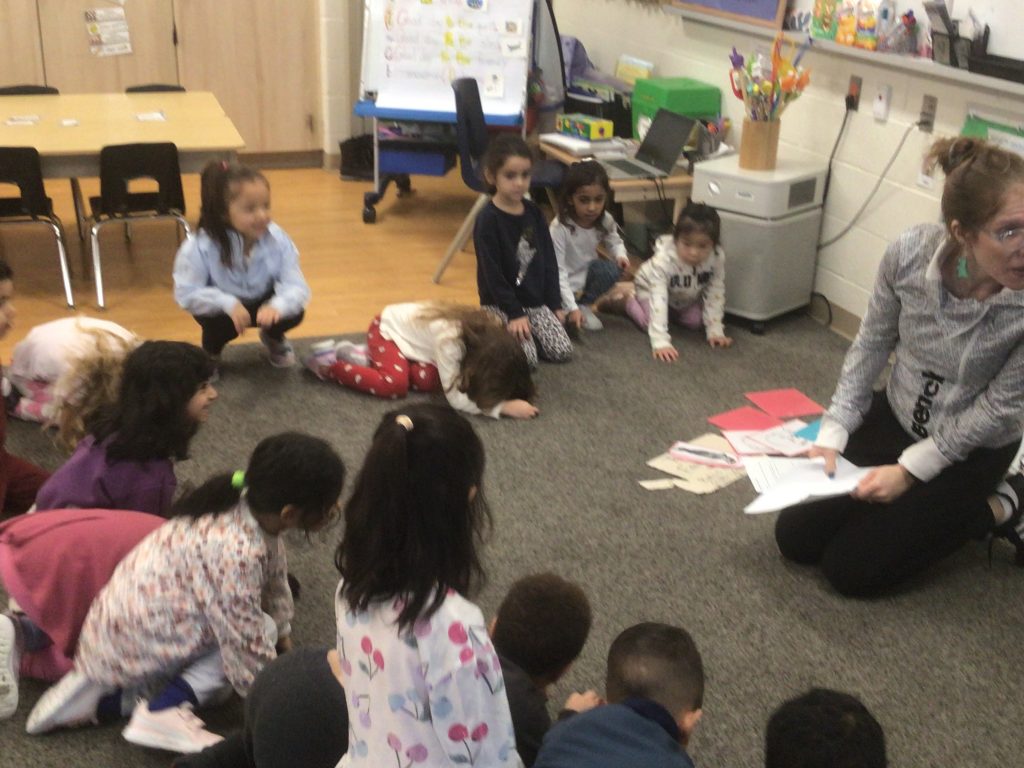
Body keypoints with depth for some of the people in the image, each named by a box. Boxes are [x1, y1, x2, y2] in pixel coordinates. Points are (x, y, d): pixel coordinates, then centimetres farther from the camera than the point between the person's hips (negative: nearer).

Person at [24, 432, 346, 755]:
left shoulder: (256, 510, -4)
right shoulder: (235, 552, -30)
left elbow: (275, 584, 14)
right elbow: (247, 647, -22)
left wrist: (285, 643, 25)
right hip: (132, 644, -9)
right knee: (262, 628, -10)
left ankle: (102, 694, 12)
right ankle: (163, 713, -11)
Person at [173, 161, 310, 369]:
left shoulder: (277, 240, -25)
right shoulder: (200, 248, -31)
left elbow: (296, 287, -27)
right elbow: (186, 293, -28)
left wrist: (277, 305, -50)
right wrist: (228, 303, -43)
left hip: (263, 304, 2)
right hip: (223, 307, -2)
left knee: (294, 313, -24)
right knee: (219, 322, -34)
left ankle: (274, 339, 16)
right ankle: (210, 353, 6)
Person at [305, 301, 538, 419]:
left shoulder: (488, 333, -19)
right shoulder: (449, 342, -39)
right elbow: (455, 399, -37)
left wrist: (514, 394, -27)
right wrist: (503, 407, -43)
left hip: (407, 325, 7)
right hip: (387, 327, -7)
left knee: (428, 380, -16)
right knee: (394, 385, -27)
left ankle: (365, 358, 5)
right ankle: (328, 366, -6)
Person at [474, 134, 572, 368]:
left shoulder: (534, 212, 3)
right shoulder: (487, 220, -16)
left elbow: (549, 261, 9)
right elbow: (492, 274, -16)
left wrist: (555, 303, 5)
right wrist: (514, 313, -18)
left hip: (537, 301, 6)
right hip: (501, 305, -6)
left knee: (563, 351, -8)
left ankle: (522, 331, 15)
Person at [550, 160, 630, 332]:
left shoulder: (605, 221, -14)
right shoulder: (560, 228, -29)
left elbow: (614, 242, 8)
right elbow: (558, 271, -27)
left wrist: (620, 255, -17)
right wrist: (571, 308, -33)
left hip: (587, 274, 5)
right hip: (563, 283, -5)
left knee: (612, 269, -26)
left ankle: (585, 305, -2)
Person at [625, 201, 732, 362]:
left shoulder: (717, 258, -34)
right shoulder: (663, 260, -45)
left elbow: (715, 295, -21)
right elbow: (658, 300, -48)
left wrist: (715, 331, -22)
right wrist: (660, 342, -55)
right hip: (651, 288, -4)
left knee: (694, 322, -9)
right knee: (651, 323, -21)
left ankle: (674, 311, 24)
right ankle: (630, 302, 12)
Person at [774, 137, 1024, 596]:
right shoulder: (910, 252, -24)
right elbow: (872, 344, -6)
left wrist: (910, 469, -17)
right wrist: (832, 433, -10)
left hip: (971, 450, -3)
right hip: (895, 416, 4)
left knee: (851, 569, -6)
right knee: (795, 539, 4)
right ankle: (923, 510, 24)